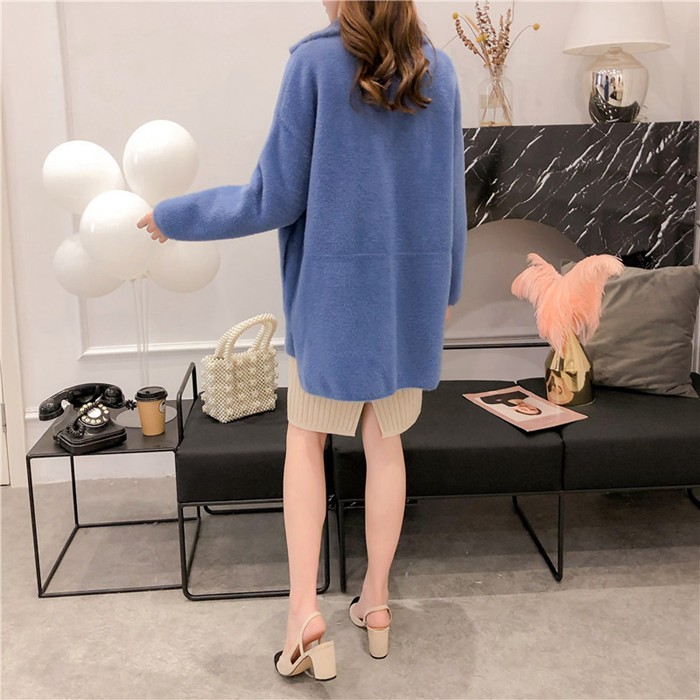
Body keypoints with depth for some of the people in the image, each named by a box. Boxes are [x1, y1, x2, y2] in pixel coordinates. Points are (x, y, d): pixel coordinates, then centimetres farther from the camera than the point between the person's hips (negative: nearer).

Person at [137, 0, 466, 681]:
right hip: (413, 290, 4)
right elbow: (451, 196, 8)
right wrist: (446, 289, 20)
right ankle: (376, 602, 26)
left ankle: (303, 607, 6)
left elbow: (277, 197, -11)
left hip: (334, 290, -3)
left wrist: (174, 217, 2)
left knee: (305, 439, 13)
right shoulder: (437, 69, 2)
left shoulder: (316, 59, -11)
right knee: (386, 442, 14)